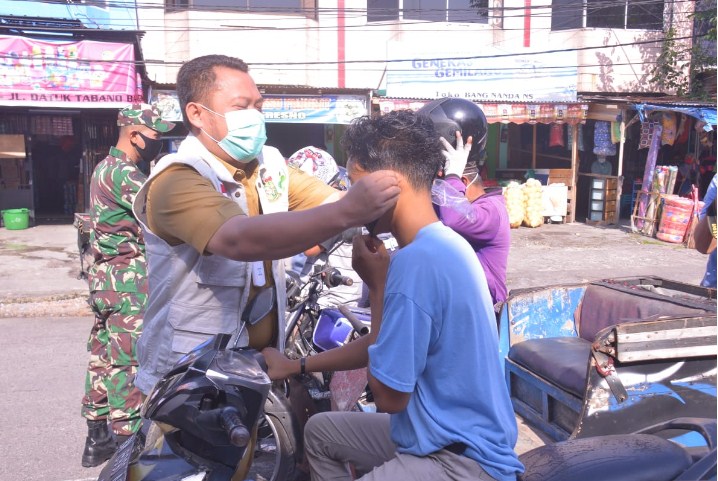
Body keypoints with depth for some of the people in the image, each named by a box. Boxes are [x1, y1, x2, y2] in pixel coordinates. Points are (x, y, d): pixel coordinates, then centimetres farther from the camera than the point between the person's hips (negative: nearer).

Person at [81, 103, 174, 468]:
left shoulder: (105, 168, 16)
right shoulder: (122, 173, -15)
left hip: (105, 276, 10)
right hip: (129, 279, -10)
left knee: (103, 356, 13)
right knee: (129, 362, -5)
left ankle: (97, 439, 23)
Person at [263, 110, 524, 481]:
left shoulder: (417, 262, -28)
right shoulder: (439, 244, 4)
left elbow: (389, 395, -20)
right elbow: (384, 346, 15)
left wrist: (377, 285, -15)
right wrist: (296, 366, 19)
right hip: (451, 435, 10)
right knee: (320, 432, 22)